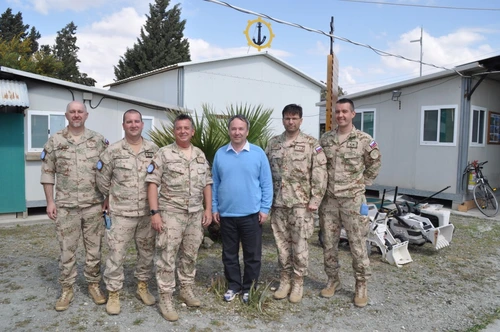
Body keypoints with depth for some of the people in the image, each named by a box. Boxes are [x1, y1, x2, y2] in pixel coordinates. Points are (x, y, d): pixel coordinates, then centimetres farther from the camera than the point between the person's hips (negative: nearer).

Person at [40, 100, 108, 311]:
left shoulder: (99, 140, 2)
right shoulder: (55, 141, 1)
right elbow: (47, 173, 3)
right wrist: (50, 201, -2)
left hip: (94, 205, 0)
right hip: (66, 206, 0)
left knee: (94, 248, 9)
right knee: (67, 249, 8)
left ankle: (93, 284, 25)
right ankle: (67, 289, 22)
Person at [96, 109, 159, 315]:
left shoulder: (154, 150, 2)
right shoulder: (113, 151, -6)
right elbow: (102, 180, 3)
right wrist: (111, 198, 10)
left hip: (147, 213, 3)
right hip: (121, 213, -3)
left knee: (147, 252, 14)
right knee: (116, 254, 3)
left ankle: (142, 287, 32)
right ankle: (113, 294, 18)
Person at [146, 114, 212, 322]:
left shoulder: (200, 155, 10)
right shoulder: (164, 154, -5)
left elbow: (207, 184, 12)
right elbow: (152, 183, -8)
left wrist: (208, 208, 5)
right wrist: (155, 212, -14)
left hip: (196, 213, 5)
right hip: (171, 212, -5)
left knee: (190, 254, 15)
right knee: (167, 256, 0)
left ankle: (186, 289, 31)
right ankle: (165, 298, 11)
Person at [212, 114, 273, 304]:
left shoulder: (258, 153, -3)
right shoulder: (220, 154, 3)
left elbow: (266, 183, -2)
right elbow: (215, 183, 8)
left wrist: (265, 208, -6)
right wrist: (214, 208, 5)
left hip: (251, 214, -2)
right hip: (226, 214, 2)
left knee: (252, 255, 9)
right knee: (229, 254, 14)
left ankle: (249, 288, 26)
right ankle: (233, 286, 31)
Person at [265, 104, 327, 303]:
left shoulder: (311, 144, -3)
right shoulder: (273, 143, 8)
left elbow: (320, 174, -6)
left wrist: (315, 200, -11)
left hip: (301, 203, -3)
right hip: (278, 203, 4)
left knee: (299, 244, 4)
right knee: (281, 243, 11)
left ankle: (298, 283, 19)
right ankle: (285, 280, 26)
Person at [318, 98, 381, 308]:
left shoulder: (364, 140, -5)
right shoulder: (325, 139, 5)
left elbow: (375, 164, 8)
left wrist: (361, 184, 4)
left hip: (353, 200, -3)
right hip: (329, 200, 4)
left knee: (357, 244, 3)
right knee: (329, 243, 11)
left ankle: (361, 286, 19)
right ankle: (333, 280, 28)